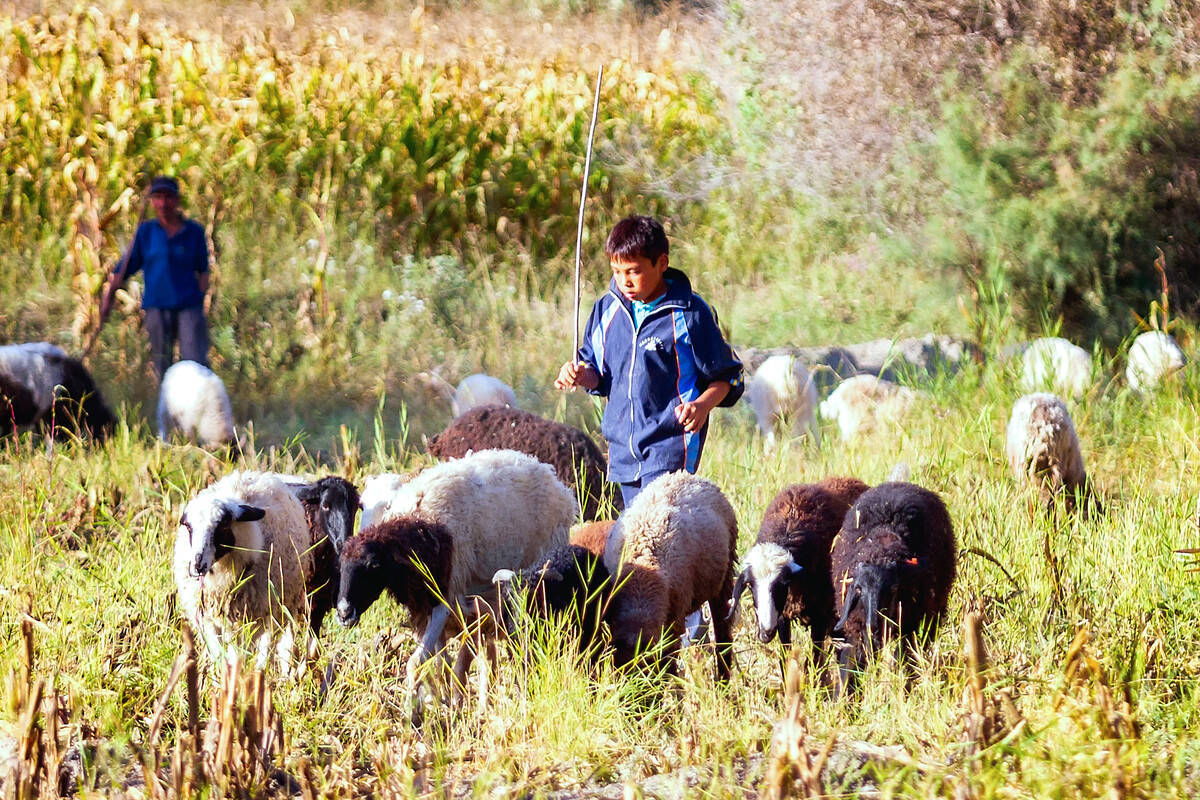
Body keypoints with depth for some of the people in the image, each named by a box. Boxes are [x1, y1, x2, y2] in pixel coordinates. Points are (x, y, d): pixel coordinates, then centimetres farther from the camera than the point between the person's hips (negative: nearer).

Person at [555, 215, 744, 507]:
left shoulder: (689, 313, -7)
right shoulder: (607, 310, 8)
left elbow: (725, 376, -1)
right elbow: (600, 375, 18)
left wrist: (702, 405, -20)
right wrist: (581, 376, -5)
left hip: (671, 443, -6)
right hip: (623, 447, 6)